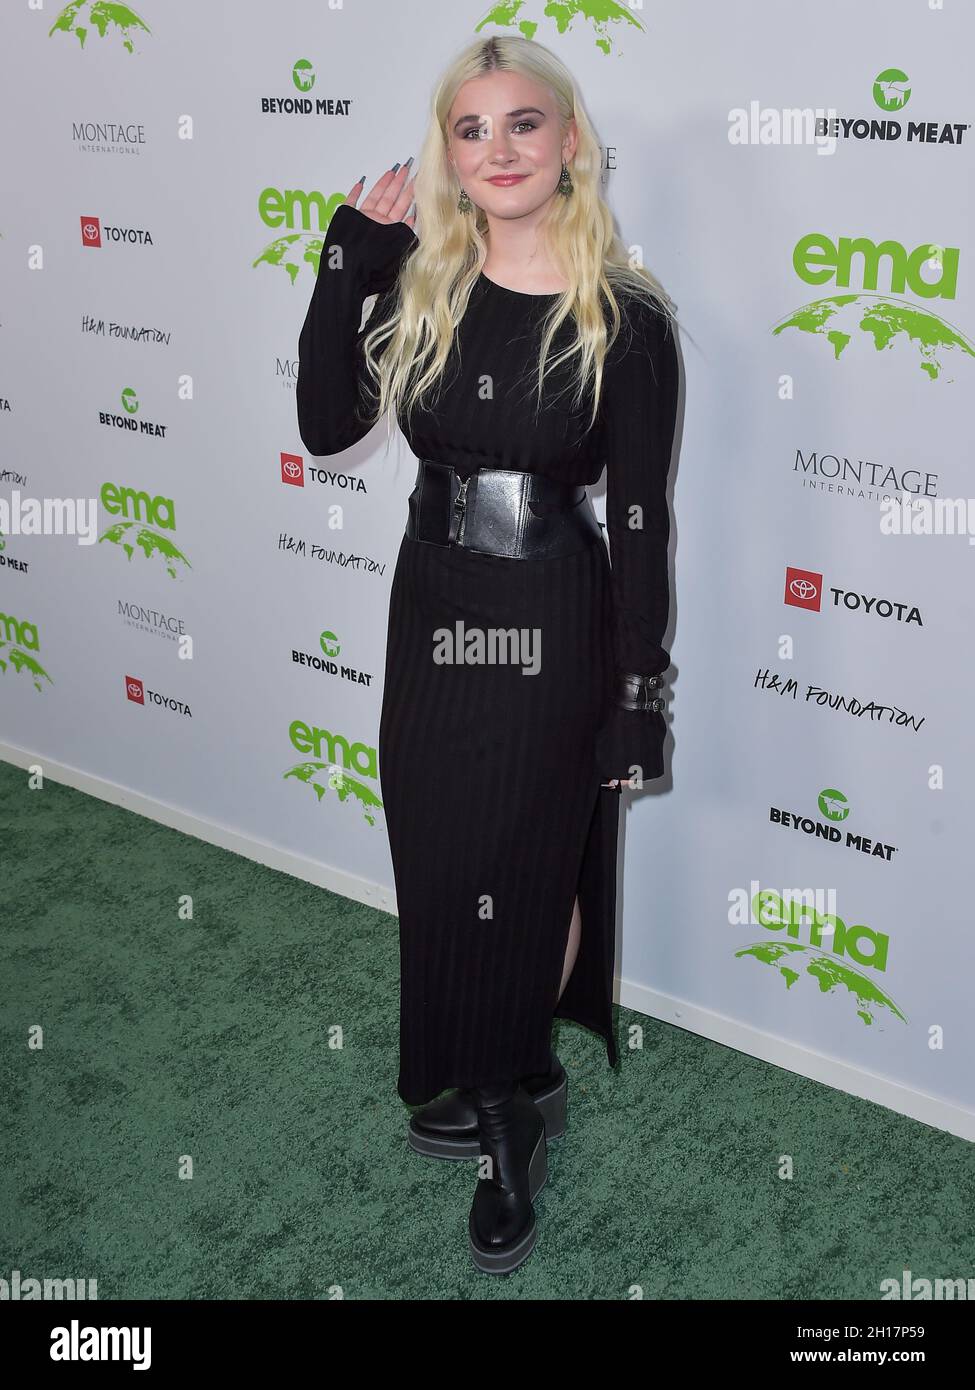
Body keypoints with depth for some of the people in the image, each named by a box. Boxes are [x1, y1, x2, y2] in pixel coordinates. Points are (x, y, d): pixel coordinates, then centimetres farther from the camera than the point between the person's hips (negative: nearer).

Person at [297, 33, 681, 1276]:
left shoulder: (627, 319, -10)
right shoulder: (418, 288, 3)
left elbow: (639, 519, -9)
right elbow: (326, 426, -4)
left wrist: (639, 701, -9)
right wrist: (347, 264, -9)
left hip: (552, 627, -4)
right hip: (433, 612, 5)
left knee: (526, 869, 8)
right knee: (438, 867, 14)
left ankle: (511, 1123, 32)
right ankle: (505, 1089, 39)